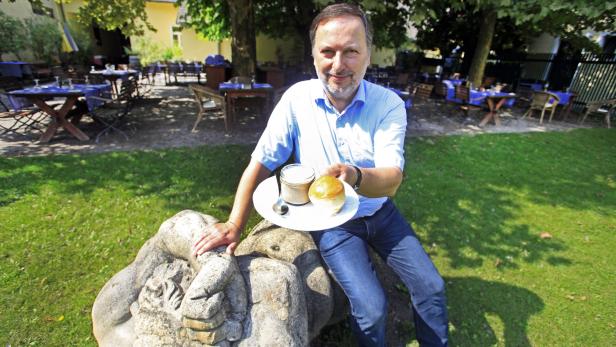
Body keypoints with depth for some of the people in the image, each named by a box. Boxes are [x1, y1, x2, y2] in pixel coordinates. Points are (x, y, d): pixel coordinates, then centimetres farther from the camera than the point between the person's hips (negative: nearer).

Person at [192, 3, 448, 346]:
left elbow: (392, 180, -26)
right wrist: (235, 225, -16)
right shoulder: (296, 99, -14)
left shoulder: (389, 104, -15)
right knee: (372, 307, -14)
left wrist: (354, 176, -49)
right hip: (330, 222, -2)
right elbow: (261, 163, -10)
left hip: (381, 214, 2)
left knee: (432, 287, 2)